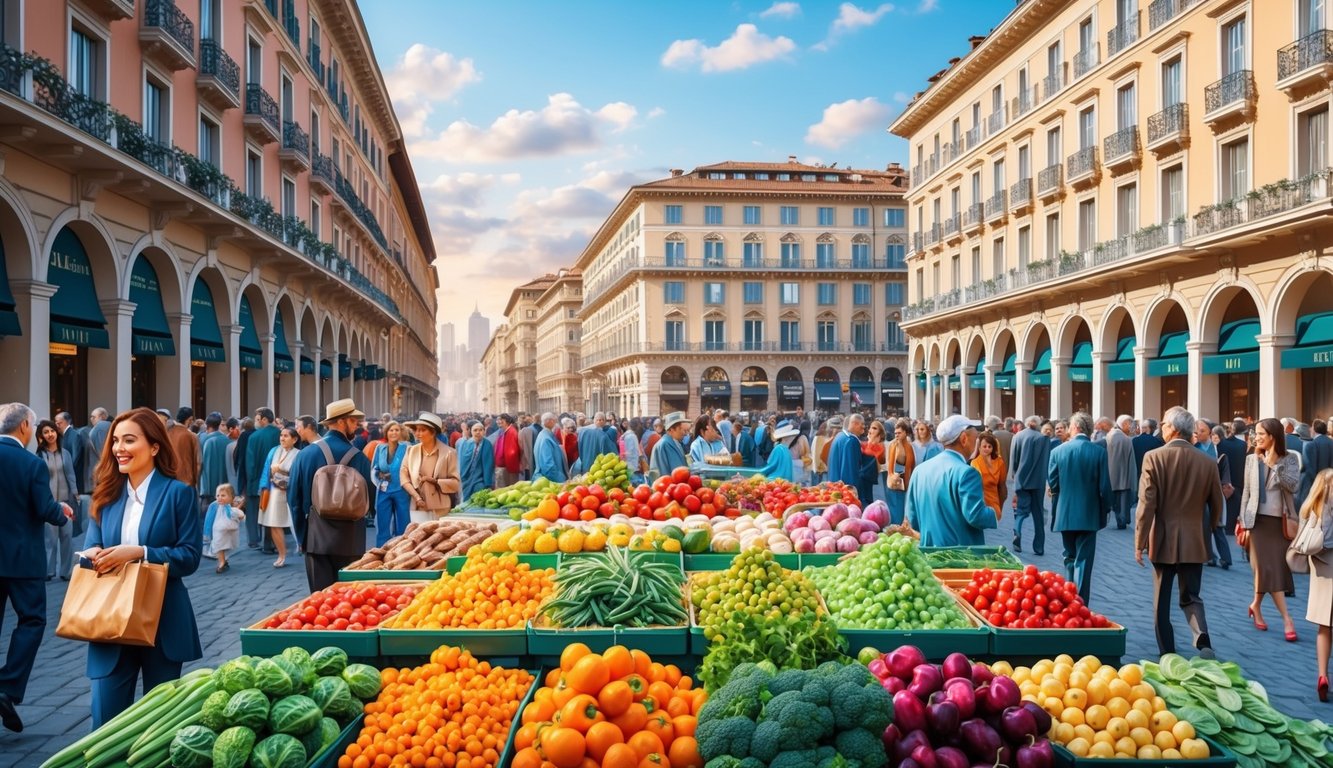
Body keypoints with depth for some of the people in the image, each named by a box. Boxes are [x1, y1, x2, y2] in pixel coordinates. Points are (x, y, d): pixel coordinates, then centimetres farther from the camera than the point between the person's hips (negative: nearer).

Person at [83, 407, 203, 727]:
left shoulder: (178, 493, -6)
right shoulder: (107, 493, 8)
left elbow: (190, 556, -10)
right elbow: (91, 547, 7)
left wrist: (138, 553, -22)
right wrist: (91, 555, -17)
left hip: (163, 623, -3)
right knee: (105, 715, 2)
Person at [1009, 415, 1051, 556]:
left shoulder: (1018, 436, -2)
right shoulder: (1044, 438, -5)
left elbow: (1013, 460, 1)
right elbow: (1047, 461, 0)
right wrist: (1044, 477, 14)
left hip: (1022, 480, 0)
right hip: (1039, 481, 0)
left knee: (1021, 511, 7)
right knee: (1038, 514, 10)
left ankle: (1017, 534, -21)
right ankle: (1039, 547, 11)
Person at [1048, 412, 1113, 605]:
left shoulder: (1058, 451, -5)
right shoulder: (1099, 451, -9)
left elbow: (1052, 484, 0)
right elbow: (1104, 486, -8)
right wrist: (1105, 509, 7)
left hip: (1064, 514, 2)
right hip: (1088, 514, -2)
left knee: (1070, 557, 19)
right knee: (1083, 560, 2)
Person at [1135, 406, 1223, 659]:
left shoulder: (1154, 457, -11)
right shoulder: (1207, 462, -1)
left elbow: (1146, 504, -14)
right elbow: (1216, 506, 7)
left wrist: (1140, 543, -8)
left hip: (1163, 542, -2)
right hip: (1194, 543, 2)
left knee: (1162, 602, 10)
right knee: (1191, 598, 12)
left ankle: (1167, 655, 14)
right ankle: (1203, 641, -10)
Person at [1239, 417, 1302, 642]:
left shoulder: (1290, 458, -1)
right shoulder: (1252, 459, 4)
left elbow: (1294, 486, -15)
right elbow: (1247, 493, 7)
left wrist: (1274, 464, -18)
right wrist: (1243, 522, 5)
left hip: (1281, 521, 0)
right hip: (1259, 520, 0)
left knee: (1264, 568, 4)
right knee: (1269, 569, -6)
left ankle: (1256, 605, 27)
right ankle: (1286, 618, -5)